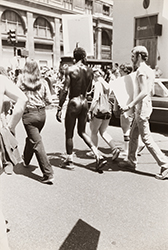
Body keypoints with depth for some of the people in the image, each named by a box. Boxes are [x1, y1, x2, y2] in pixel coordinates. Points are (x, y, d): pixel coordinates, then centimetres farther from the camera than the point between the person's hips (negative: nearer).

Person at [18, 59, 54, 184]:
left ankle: (48, 174, -4)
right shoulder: (43, 82, -1)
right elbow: (49, 100, -1)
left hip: (29, 114, -4)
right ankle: (26, 159, 50)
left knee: (37, 143, -2)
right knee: (31, 138, 26)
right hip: (42, 113, 4)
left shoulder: (22, 82, -6)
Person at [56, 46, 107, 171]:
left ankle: (69, 161, 20)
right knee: (82, 132, 18)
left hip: (74, 102, -5)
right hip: (84, 102, 5)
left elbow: (65, 90, -13)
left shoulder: (70, 69, -9)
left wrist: (59, 108, -10)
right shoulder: (90, 70, 5)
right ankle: (98, 157, 10)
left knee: (69, 133, 9)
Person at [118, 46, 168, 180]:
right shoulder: (149, 70, 15)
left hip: (142, 109, -10)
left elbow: (144, 92, -25)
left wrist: (130, 105, -24)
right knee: (133, 135, 16)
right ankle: (132, 162, 28)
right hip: (142, 108, 10)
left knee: (147, 138, -5)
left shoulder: (141, 70, -15)